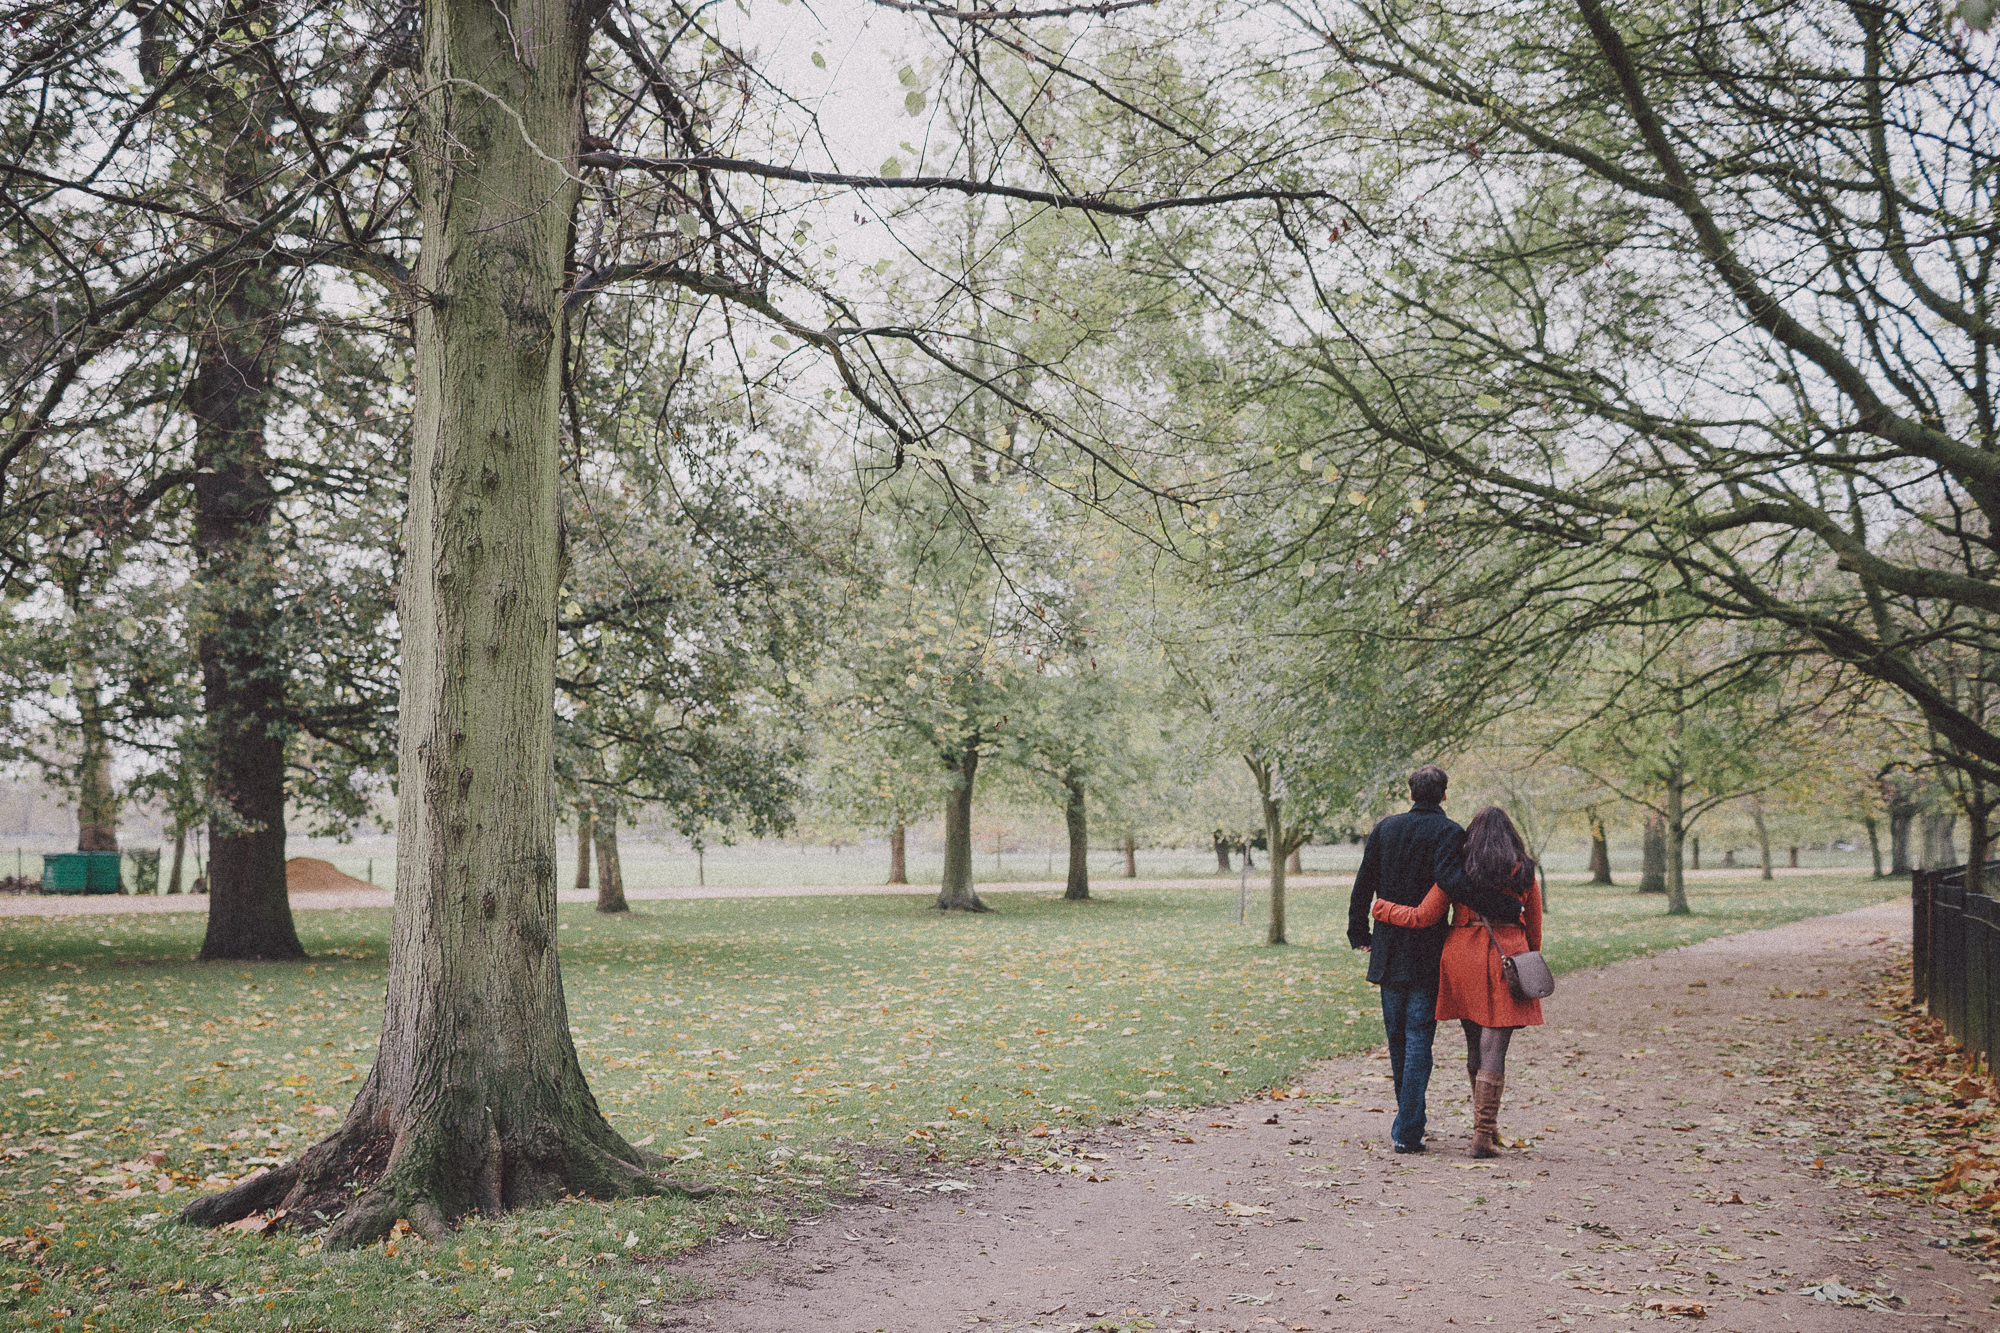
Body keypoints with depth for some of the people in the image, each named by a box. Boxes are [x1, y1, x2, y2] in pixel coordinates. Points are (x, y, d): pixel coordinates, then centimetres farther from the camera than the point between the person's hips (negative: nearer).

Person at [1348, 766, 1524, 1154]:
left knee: (1397, 1037, 16)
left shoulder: (1384, 829, 6)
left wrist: (1359, 933, 18)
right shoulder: (1448, 833, -10)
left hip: (1389, 950, 4)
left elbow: (1363, 884, 8)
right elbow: (1453, 882, -26)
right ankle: (1407, 1131, -4)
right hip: (1427, 954, -4)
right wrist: (1506, 909, -22)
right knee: (1419, 1040, -1)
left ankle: (1409, 1119, 28)